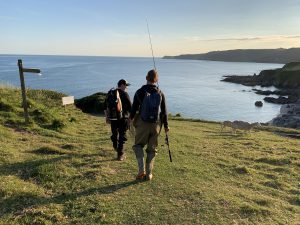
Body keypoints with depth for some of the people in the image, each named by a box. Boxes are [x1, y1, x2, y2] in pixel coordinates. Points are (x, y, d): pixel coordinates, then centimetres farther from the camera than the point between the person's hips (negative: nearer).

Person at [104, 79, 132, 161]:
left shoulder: (110, 93, 7)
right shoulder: (124, 94, -11)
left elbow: (105, 106, 12)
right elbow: (130, 107, -12)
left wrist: (106, 117, 20)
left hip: (112, 118, 5)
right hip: (122, 119, -5)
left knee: (114, 134, 24)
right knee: (122, 136, 4)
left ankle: (116, 148, 45)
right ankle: (120, 155, 6)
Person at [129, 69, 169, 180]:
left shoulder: (140, 92, -8)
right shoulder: (160, 93, -1)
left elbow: (134, 108, -2)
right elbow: (164, 112, 3)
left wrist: (131, 118, 19)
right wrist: (166, 125, 14)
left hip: (142, 124, -2)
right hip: (156, 125, 2)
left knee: (138, 145, 15)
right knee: (152, 149, 13)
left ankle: (141, 170, 2)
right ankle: (149, 174, 18)